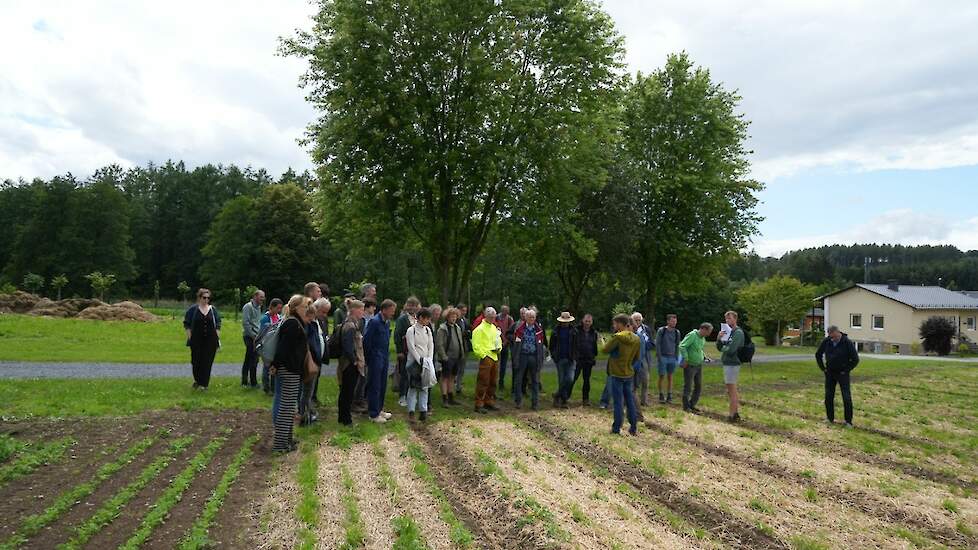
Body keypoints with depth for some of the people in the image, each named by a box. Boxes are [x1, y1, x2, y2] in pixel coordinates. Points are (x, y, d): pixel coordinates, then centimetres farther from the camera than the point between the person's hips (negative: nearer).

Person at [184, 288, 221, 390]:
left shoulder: (213, 310, 8)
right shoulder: (192, 309, 2)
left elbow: (218, 325, 11)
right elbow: (187, 324, 3)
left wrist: (218, 338, 4)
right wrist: (189, 337, -5)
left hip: (210, 340, 1)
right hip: (196, 341, -1)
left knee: (207, 362, 0)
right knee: (196, 361, 2)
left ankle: (203, 384, 8)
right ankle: (197, 380, 26)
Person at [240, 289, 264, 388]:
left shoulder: (258, 307, 17)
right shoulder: (248, 307, -11)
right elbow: (245, 323, -17)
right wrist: (254, 335, -17)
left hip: (255, 336, 9)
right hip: (249, 336, -9)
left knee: (248, 360, 14)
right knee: (254, 360, -7)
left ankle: (245, 381, 21)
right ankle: (253, 382, -1)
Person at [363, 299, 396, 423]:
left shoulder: (387, 322, 9)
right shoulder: (374, 321, -16)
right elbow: (366, 340, -15)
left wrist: (386, 355, 12)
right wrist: (369, 358, -8)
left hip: (384, 358, 8)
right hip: (375, 358, -8)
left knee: (382, 385, 14)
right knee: (374, 386, -1)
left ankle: (379, 409, 26)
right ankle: (373, 414, 7)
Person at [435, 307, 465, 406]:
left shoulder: (457, 328, 12)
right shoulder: (442, 329, -10)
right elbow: (439, 344, -14)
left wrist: (462, 355, 12)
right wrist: (444, 356, -17)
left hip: (456, 357, 7)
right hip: (447, 358, -7)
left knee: (452, 377, 15)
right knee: (445, 377, -1)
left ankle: (451, 398, 24)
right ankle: (444, 399, 3)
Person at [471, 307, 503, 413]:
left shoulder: (494, 328, 16)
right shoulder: (479, 329, -8)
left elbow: (499, 340, 25)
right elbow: (476, 346, -12)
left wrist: (499, 348, 5)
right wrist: (483, 355, -17)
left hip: (495, 358, 8)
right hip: (485, 358, -8)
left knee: (492, 382, 13)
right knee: (483, 382, -6)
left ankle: (489, 402, 24)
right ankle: (479, 405, -2)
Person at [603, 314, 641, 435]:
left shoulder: (618, 337, -18)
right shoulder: (636, 339, 3)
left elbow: (604, 350, -13)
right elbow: (636, 357, 11)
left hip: (617, 374, -6)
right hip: (629, 374, 6)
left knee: (617, 402, 2)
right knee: (630, 400, 14)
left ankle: (616, 428, 8)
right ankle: (633, 428, 18)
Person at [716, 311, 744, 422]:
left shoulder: (738, 333, -12)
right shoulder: (728, 332, 15)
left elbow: (731, 349, -23)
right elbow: (719, 347, 11)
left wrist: (723, 348, -3)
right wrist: (719, 338, -7)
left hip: (732, 364, -9)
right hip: (727, 363, 9)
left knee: (732, 390, -5)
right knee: (731, 390, 15)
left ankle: (732, 415, -1)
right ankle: (736, 413, 23)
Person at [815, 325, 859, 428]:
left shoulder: (847, 342, -15)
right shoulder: (826, 341, -5)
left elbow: (855, 359, -10)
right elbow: (818, 354, 10)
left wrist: (846, 370, -10)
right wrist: (823, 368, 5)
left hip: (842, 374, -4)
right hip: (830, 373, 4)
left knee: (847, 398, -5)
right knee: (829, 396, 7)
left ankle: (848, 421, 3)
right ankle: (830, 418, 19)